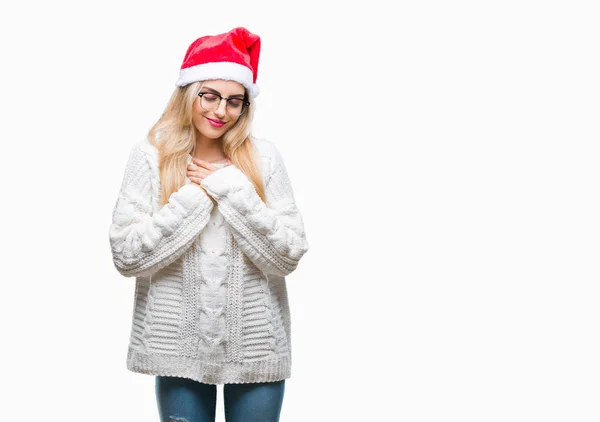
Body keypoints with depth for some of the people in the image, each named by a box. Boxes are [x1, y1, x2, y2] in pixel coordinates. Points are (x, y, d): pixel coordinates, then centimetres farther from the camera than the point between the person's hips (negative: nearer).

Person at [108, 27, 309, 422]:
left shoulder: (264, 157, -1)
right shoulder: (150, 156, -3)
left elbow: (289, 256, -6)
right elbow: (126, 256, -10)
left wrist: (233, 189, -13)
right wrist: (196, 196, -14)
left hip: (255, 346, 1)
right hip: (179, 345, -1)